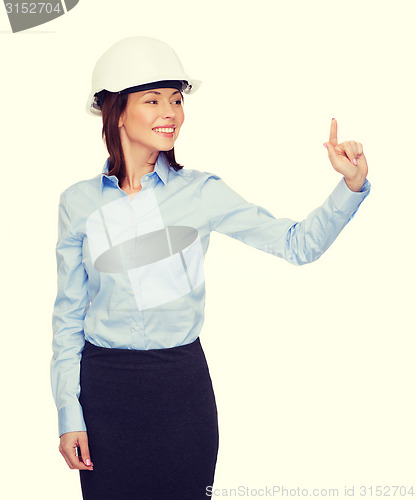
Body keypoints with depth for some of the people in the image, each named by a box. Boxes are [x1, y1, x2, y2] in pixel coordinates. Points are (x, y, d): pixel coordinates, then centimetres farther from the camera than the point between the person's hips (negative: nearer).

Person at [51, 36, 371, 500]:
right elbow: (68, 316, 4)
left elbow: (298, 242, -1)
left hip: (183, 381, 0)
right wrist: (69, 416, 1)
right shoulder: (78, 202, 0)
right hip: (104, 387, 0)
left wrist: (352, 184, -16)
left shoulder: (200, 192, -1)